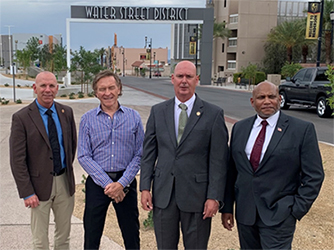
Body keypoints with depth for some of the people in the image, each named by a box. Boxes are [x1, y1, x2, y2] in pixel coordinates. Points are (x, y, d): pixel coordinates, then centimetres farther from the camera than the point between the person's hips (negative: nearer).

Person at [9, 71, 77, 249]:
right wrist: (27, 193, -14)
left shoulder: (66, 112, 2)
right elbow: (17, 160, -11)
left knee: (64, 235, 18)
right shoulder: (21, 118, -11)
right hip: (40, 185, -4)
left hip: (65, 182, 4)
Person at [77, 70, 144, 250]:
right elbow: (83, 156, -4)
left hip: (126, 181, 0)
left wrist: (122, 183, -12)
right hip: (97, 182, 0)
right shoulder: (87, 119, 0)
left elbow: (139, 154, -1)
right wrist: (107, 184, -12)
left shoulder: (133, 117, 1)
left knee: (132, 235, 11)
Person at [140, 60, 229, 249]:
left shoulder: (214, 114, -4)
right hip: (163, 194, 3)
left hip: (196, 194, -2)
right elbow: (149, 152, 8)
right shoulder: (158, 111, 6)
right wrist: (145, 187, 1)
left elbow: (219, 160, -6)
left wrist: (214, 197, -10)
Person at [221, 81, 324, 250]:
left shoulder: (302, 130, -6)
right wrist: (227, 207, 7)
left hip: (278, 216, -4)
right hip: (244, 213, 4)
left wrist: (296, 210, -8)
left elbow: (313, 176, -5)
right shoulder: (239, 128, 7)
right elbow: (231, 171, 9)